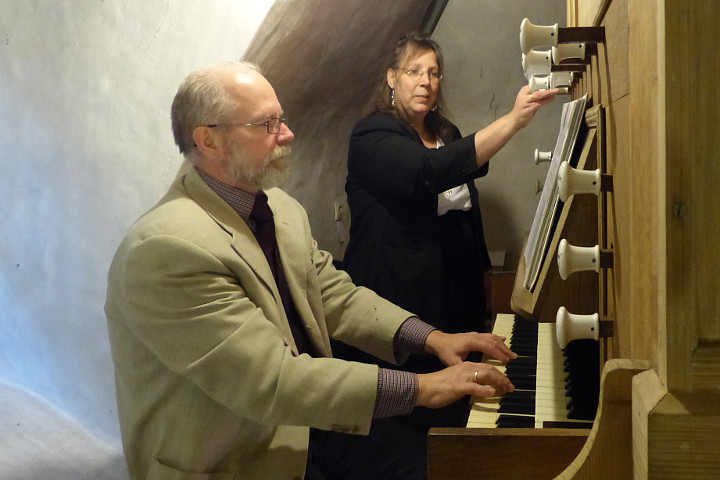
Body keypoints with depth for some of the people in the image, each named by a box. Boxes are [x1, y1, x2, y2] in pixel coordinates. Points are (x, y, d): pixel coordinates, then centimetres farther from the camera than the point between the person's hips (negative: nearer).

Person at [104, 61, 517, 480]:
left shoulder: (280, 209, 5)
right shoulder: (168, 248, -25)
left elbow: (336, 298, 9)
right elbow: (270, 381, -28)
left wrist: (432, 338, -6)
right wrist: (420, 388, -27)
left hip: (307, 430, 8)